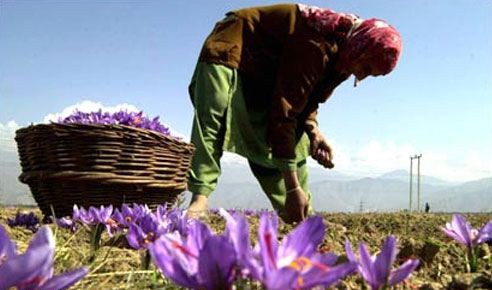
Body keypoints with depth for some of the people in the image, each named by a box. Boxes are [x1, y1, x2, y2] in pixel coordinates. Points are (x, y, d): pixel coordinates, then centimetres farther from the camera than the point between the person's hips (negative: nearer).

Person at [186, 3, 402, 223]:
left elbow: (303, 97, 4)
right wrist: (292, 187, -37)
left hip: (265, 75, 8)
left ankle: (302, 218, 4)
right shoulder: (317, 45, -34)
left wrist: (313, 131, -19)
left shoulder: (340, 55, -5)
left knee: (295, 141, 0)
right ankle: (199, 198, -35)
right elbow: (283, 112, -38)